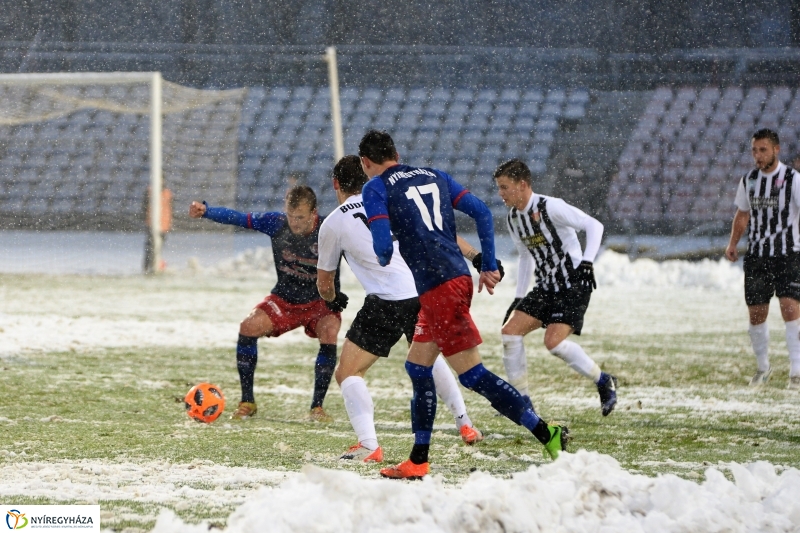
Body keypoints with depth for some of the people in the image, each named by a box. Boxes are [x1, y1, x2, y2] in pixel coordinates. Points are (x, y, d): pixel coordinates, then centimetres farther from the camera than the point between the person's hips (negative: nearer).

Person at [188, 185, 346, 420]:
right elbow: (238, 218, -18)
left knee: (329, 332, -32)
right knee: (248, 327, -20)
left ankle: (317, 407, -19)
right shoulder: (276, 223, -16)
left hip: (321, 301, -2)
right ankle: (247, 402, -5)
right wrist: (205, 211, -35)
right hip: (284, 299, 2)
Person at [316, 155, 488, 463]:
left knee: (348, 373, 4)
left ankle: (368, 446, -14)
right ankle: (465, 426, 34)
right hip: (424, 293, 5)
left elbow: (324, 284, 18)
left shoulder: (332, 224, 6)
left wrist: (332, 299, 40)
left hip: (386, 304, -5)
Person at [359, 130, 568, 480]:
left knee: (472, 375, -7)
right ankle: (418, 462, 21)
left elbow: (383, 246, -10)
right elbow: (481, 212, 12)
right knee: (417, 368, 18)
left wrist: (383, 261, 14)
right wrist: (489, 267, 15)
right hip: (459, 277, 8)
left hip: (437, 287, -8)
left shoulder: (375, 189, -1)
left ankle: (547, 434, -15)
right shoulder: (433, 176, 18)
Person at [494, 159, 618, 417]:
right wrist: (518, 296, 19)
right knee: (509, 331, -7)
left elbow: (594, 226, -18)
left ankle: (604, 382, -2)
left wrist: (587, 261, -28)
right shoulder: (513, 219, 9)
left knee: (554, 342, -23)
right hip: (546, 287, 8)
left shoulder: (550, 207, -17)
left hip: (573, 285, -8)